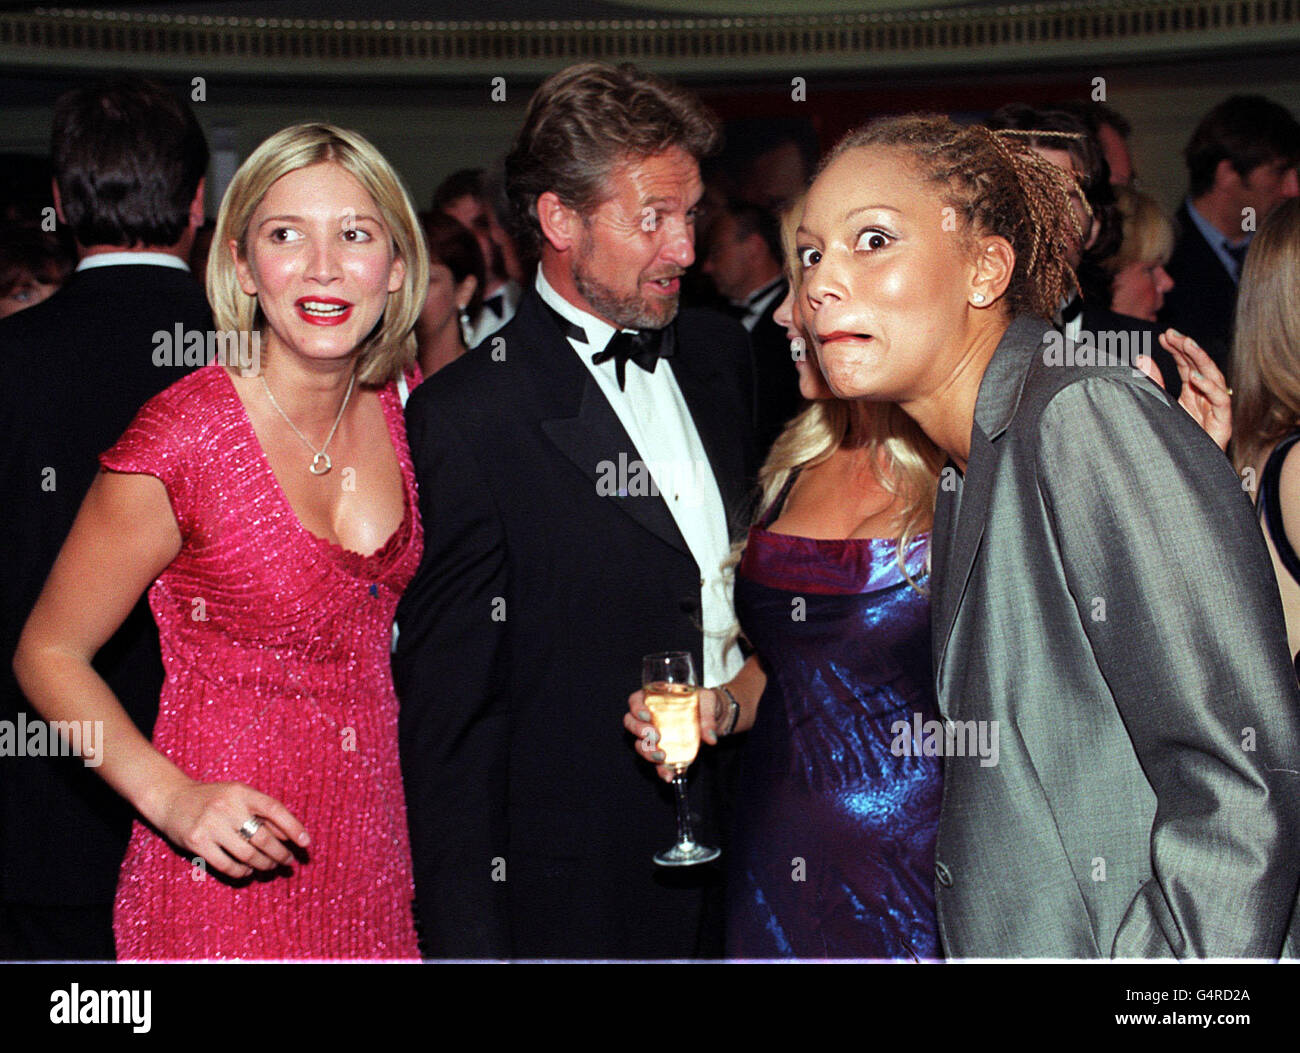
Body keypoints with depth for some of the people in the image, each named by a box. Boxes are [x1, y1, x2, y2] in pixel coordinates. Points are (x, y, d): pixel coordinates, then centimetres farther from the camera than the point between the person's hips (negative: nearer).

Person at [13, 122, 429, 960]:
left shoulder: (398, 408, 0)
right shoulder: (184, 438, -18)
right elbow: (49, 654, -9)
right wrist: (172, 797, -21)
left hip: (372, 843, 5)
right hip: (229, 863, -5)